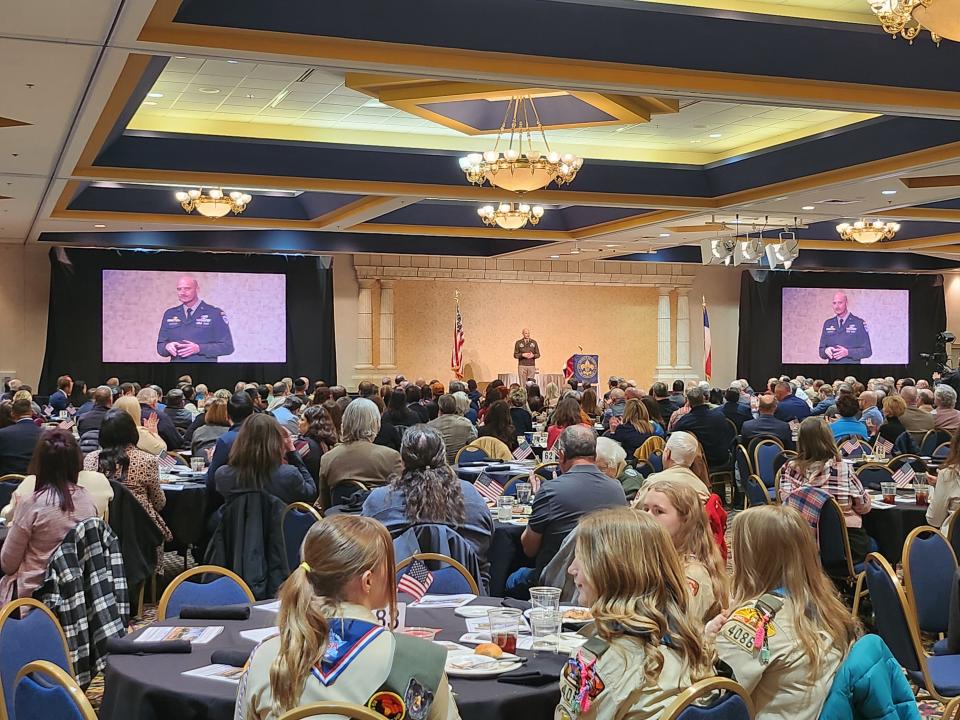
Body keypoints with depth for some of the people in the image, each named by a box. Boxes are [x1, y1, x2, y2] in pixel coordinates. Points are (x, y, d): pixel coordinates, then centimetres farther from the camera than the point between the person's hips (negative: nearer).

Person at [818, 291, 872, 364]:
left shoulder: (859, 323, 0)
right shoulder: (827, 324, 12)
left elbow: (867, 351, -2)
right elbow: (821, 351, 14)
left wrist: (847, 352, -16)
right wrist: (826, 351, -9)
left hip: (851, 363, -3)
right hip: (832, 363, 3)